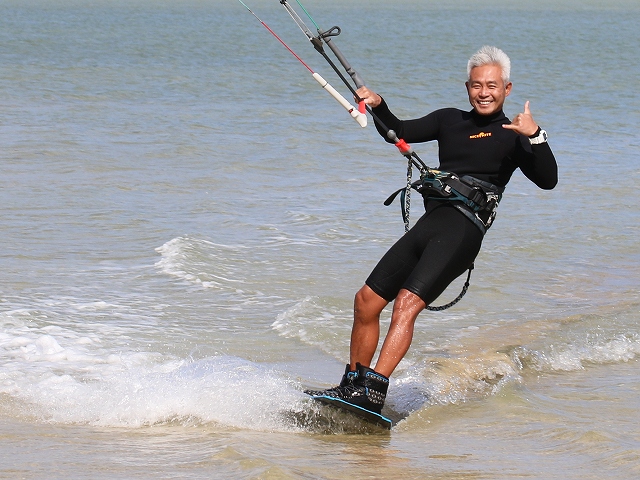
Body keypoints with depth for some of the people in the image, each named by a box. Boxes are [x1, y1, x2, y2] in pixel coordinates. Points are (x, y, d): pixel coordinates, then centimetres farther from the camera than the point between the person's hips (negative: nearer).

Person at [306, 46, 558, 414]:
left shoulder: (512, 137, 6)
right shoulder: (450, 121, 23)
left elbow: (547, 180, -7)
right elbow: (398, 133, 22)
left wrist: (535, 137, -23)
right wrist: (378, 106, 3)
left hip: (464, 229, -7)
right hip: (429, 225, 7)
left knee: (406, 304, -23)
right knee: (367, 301, 5)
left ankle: (374, 394, -32)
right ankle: (352, 386, 18)